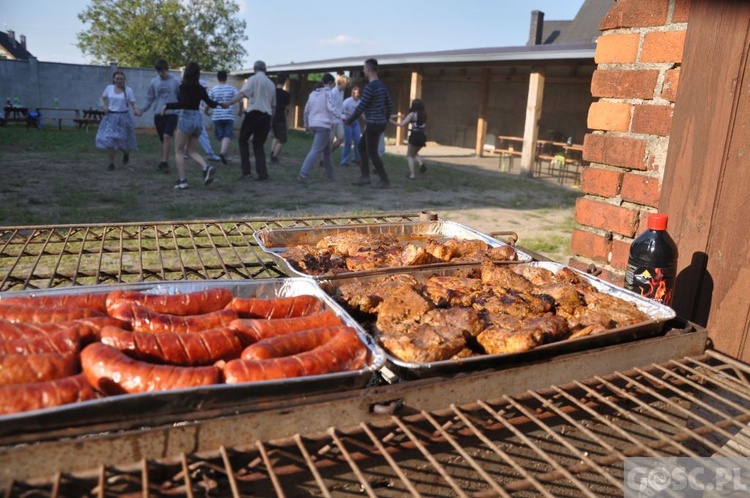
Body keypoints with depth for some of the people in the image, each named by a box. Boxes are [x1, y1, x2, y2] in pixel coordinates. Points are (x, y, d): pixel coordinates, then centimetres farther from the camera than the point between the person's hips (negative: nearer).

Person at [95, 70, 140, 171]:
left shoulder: (128, 90, -2)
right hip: (111, 117, 2)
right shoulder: (109, 88, 6)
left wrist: (136, 109, -25)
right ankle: (111, 163, 3)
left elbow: (133, 104, -3)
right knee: (109, 140, -8)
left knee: (123, 140, 2)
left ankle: (126, 153, 40)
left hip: (123, 118, -2)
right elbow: (102, 98, 17)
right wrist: (103, 105, -3)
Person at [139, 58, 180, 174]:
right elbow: (150, 98, 9)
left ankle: (164, 162, -16)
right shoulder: (154, 82, 5)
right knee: (162, 139, 11)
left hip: (171, 114, -3)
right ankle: (164, 162, 23)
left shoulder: (175, 81, -1)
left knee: (167, 136, -19)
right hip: (158, 114, 3)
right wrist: (142, 110, -2)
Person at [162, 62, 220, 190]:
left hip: (186, 118, -6)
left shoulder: (184, 86, -9)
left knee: (179, 151, 6)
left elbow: (184, 103, -22)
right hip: (198, 119, 6)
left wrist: (167, 106, -14)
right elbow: (211, 103, 19)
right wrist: (217, 103, 41)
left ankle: (182, 180, 0)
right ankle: (206, 168, -12)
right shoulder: (200, 88, 9)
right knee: (191, 151, 15)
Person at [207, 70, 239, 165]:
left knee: (221, 136, 13)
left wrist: (206, 112, 21)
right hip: (229, 116, -2)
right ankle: (223, 152, -29)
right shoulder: (232, 88, 2)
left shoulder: (213, 90, 5)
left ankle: (226, 156, 18)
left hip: (217, 117, 2)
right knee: (227, 136, -5)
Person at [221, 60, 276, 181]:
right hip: (266, 116, 5)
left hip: (254, 113, -5)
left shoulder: (254, 79, 0)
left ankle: (246, 171, 1)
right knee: (259, 145, 11)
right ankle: (262, 174, 1)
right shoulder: (271, 83, 19)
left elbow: (243, 94, -16)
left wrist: (229, 103, -23)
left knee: (243, 140, 9)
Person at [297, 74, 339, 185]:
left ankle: (330, 174, 29)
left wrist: (306, 124, 26)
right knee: (316, 151, -13)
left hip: (313, 125, 8)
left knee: (327, 149, 21)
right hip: (323, 125, -8)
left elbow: (306, 110, 17)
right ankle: (303, 174, -24)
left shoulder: (313, 93, 15)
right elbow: (331, 108, -18)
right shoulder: (327, 92, -5)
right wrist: (341, 117, -14)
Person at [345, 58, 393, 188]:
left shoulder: (370, 87, -18)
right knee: (363, 147, 17)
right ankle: (365, 176, 15)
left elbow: (361, 107, -16)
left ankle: (385, 180, 3)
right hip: (380, 123, 10)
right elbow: (390, 105, 18)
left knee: (372, 152, -2)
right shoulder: (381, 86, 12)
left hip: (373, 124, -10)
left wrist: (349, 120, -3)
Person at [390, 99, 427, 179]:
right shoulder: (424, 114, 10)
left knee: (409, 155, 9)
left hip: (414, 136, -5)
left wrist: (392, 121, 3)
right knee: (414, 153, 26)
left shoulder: (412, 114, -5)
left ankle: (412, 174, -2)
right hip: (422, 137, 5)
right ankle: (421, 164, -2)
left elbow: (402, 124, -10)